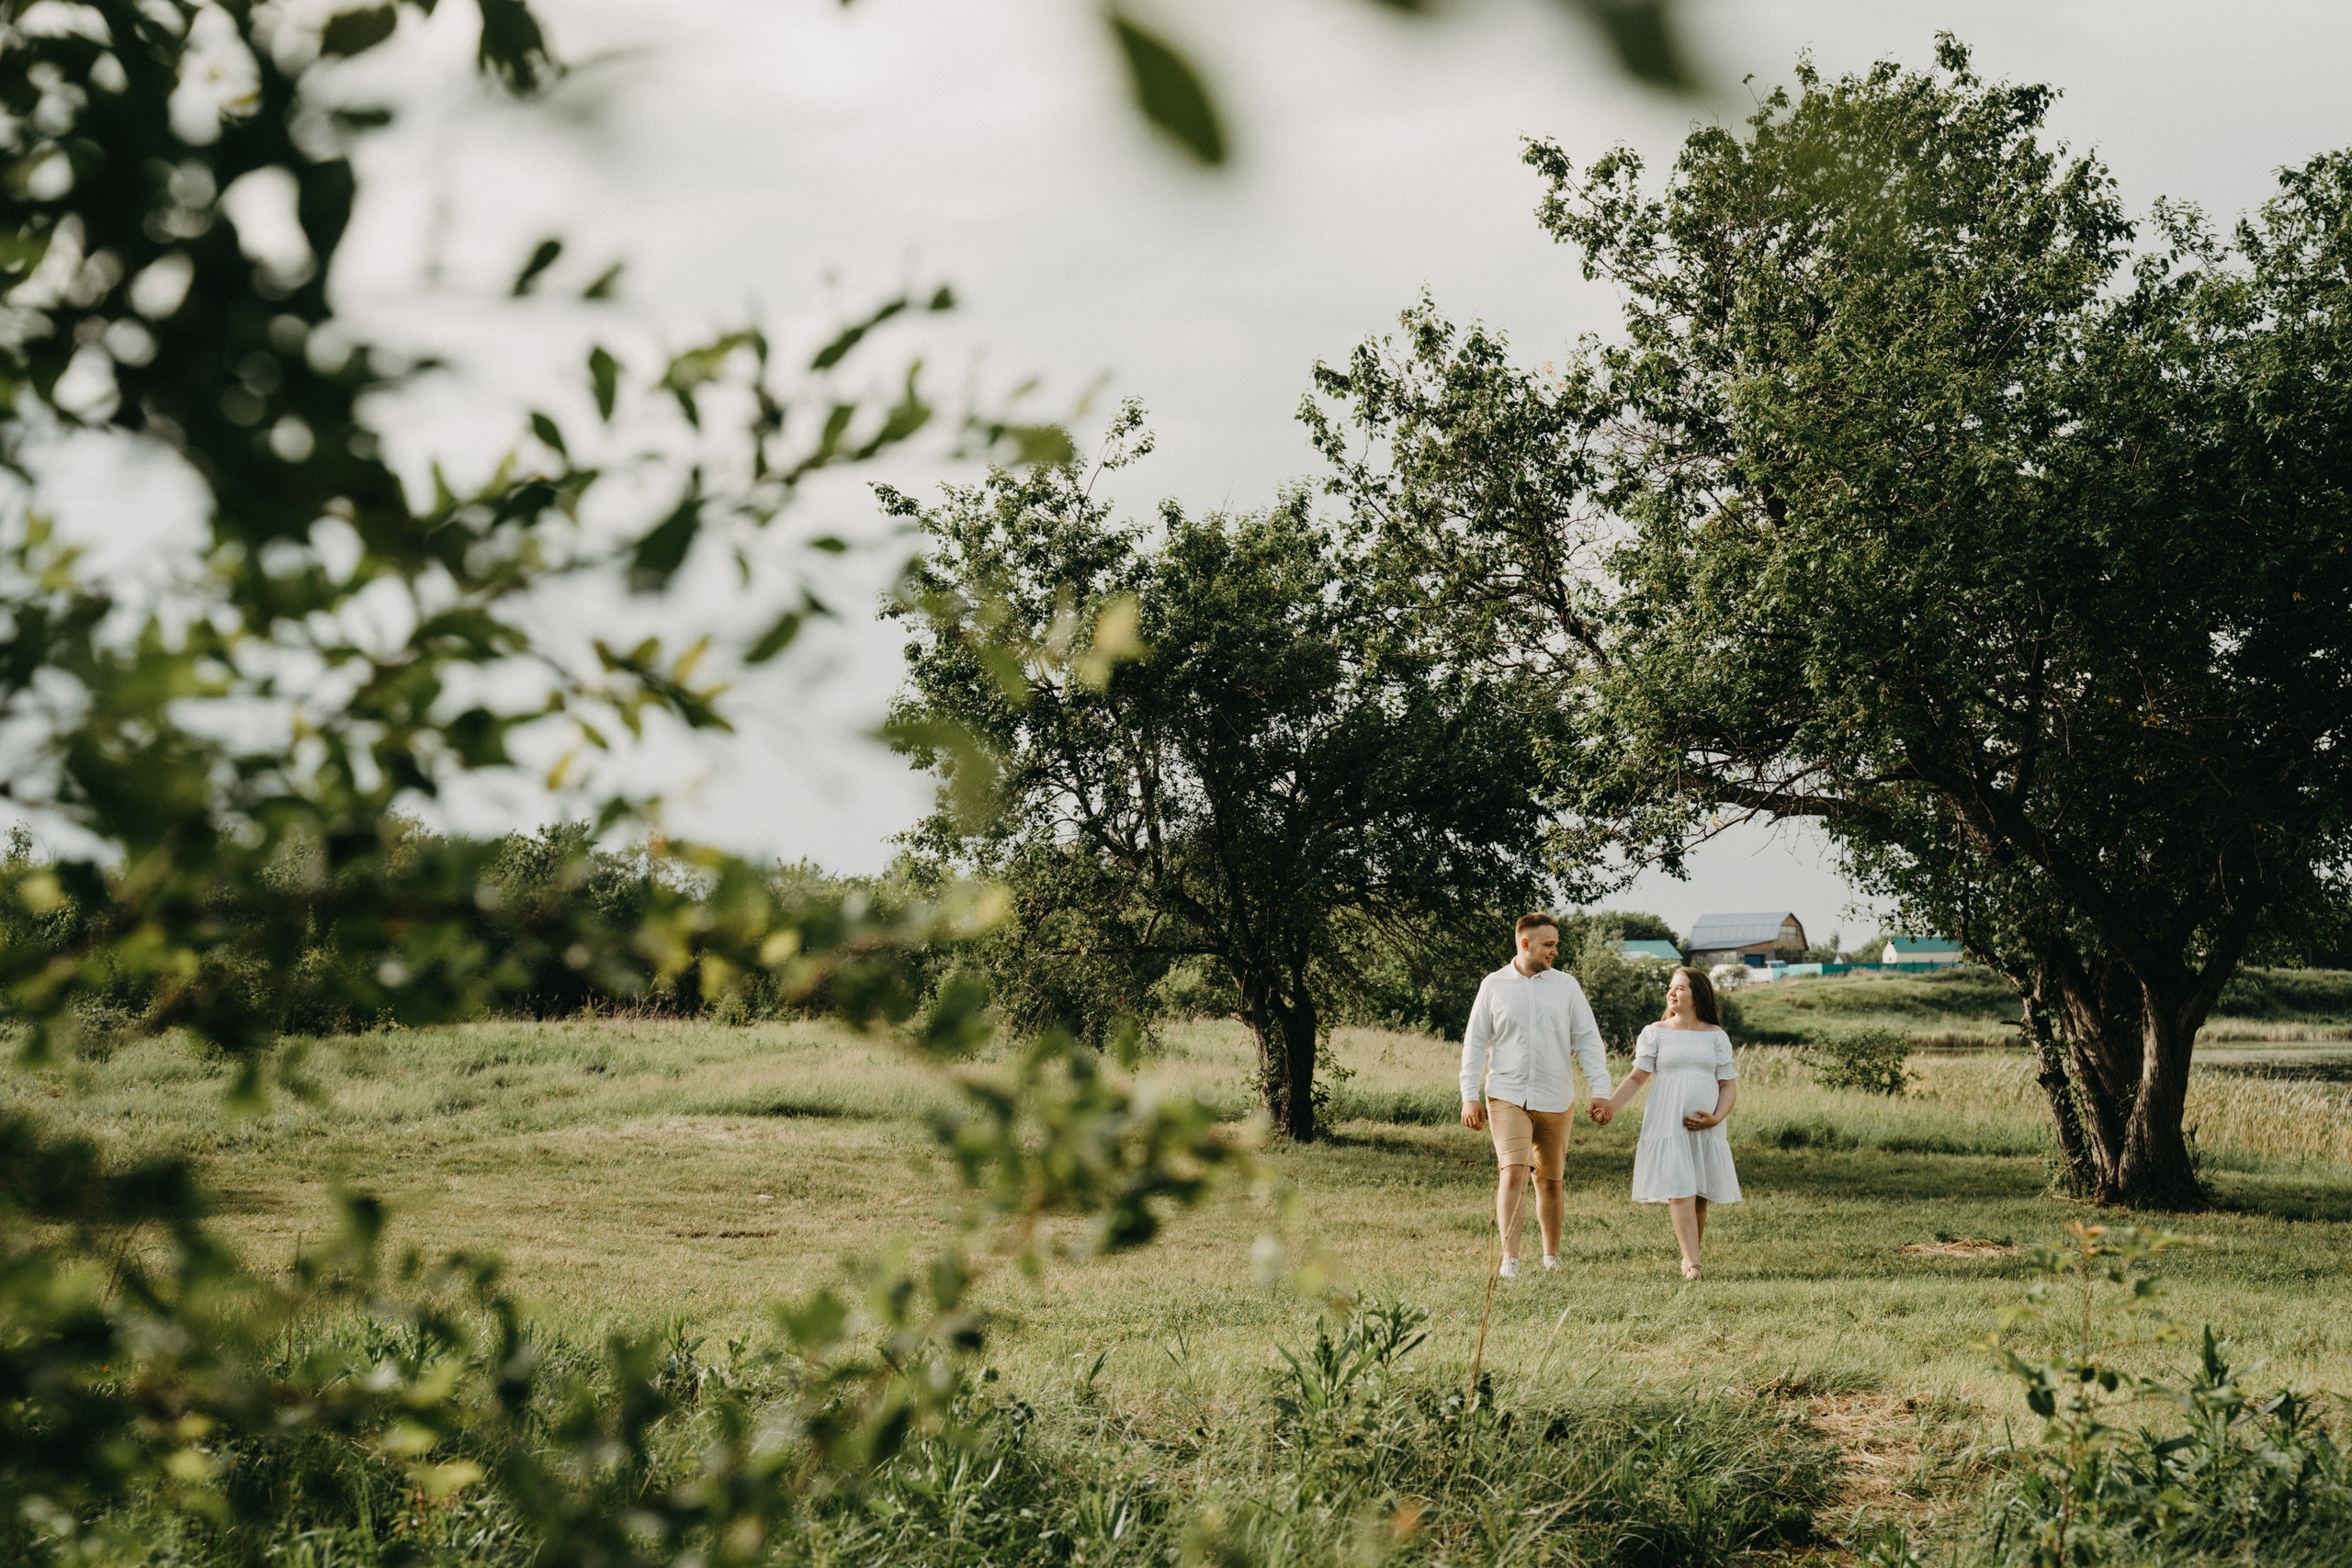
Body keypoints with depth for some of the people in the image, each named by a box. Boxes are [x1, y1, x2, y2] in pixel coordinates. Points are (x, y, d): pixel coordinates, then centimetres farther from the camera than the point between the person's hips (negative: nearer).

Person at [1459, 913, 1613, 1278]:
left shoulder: (1566, 986, 6)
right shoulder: (1494, 985, 3)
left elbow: (1588, 1040, 6)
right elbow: (1475, 1043, 7)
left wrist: (1599, 1090, -4)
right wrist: (1470, 1096, 0)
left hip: (1554, 1098, 2)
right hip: (1506, 1095, -2)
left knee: (1550, 1179, 9)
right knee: (1513, 1172, -16)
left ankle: (1552, 1257, 24)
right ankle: (1509, 1259, -18)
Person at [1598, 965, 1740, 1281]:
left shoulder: (1716, 1036, 10)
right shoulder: (1655, 1033, 8)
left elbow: (1729, 1085, 8)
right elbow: (1637, 1077, 5)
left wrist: (1716, 1118, -8)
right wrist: (1611, 1106, -8)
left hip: (1706, 1127, 2)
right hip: (1667, 1124, -2)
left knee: (1699, 1197, 1)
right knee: (1679, 1192, -12)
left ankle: (1690, 1256, 15)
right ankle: (1692, 1263, -15)